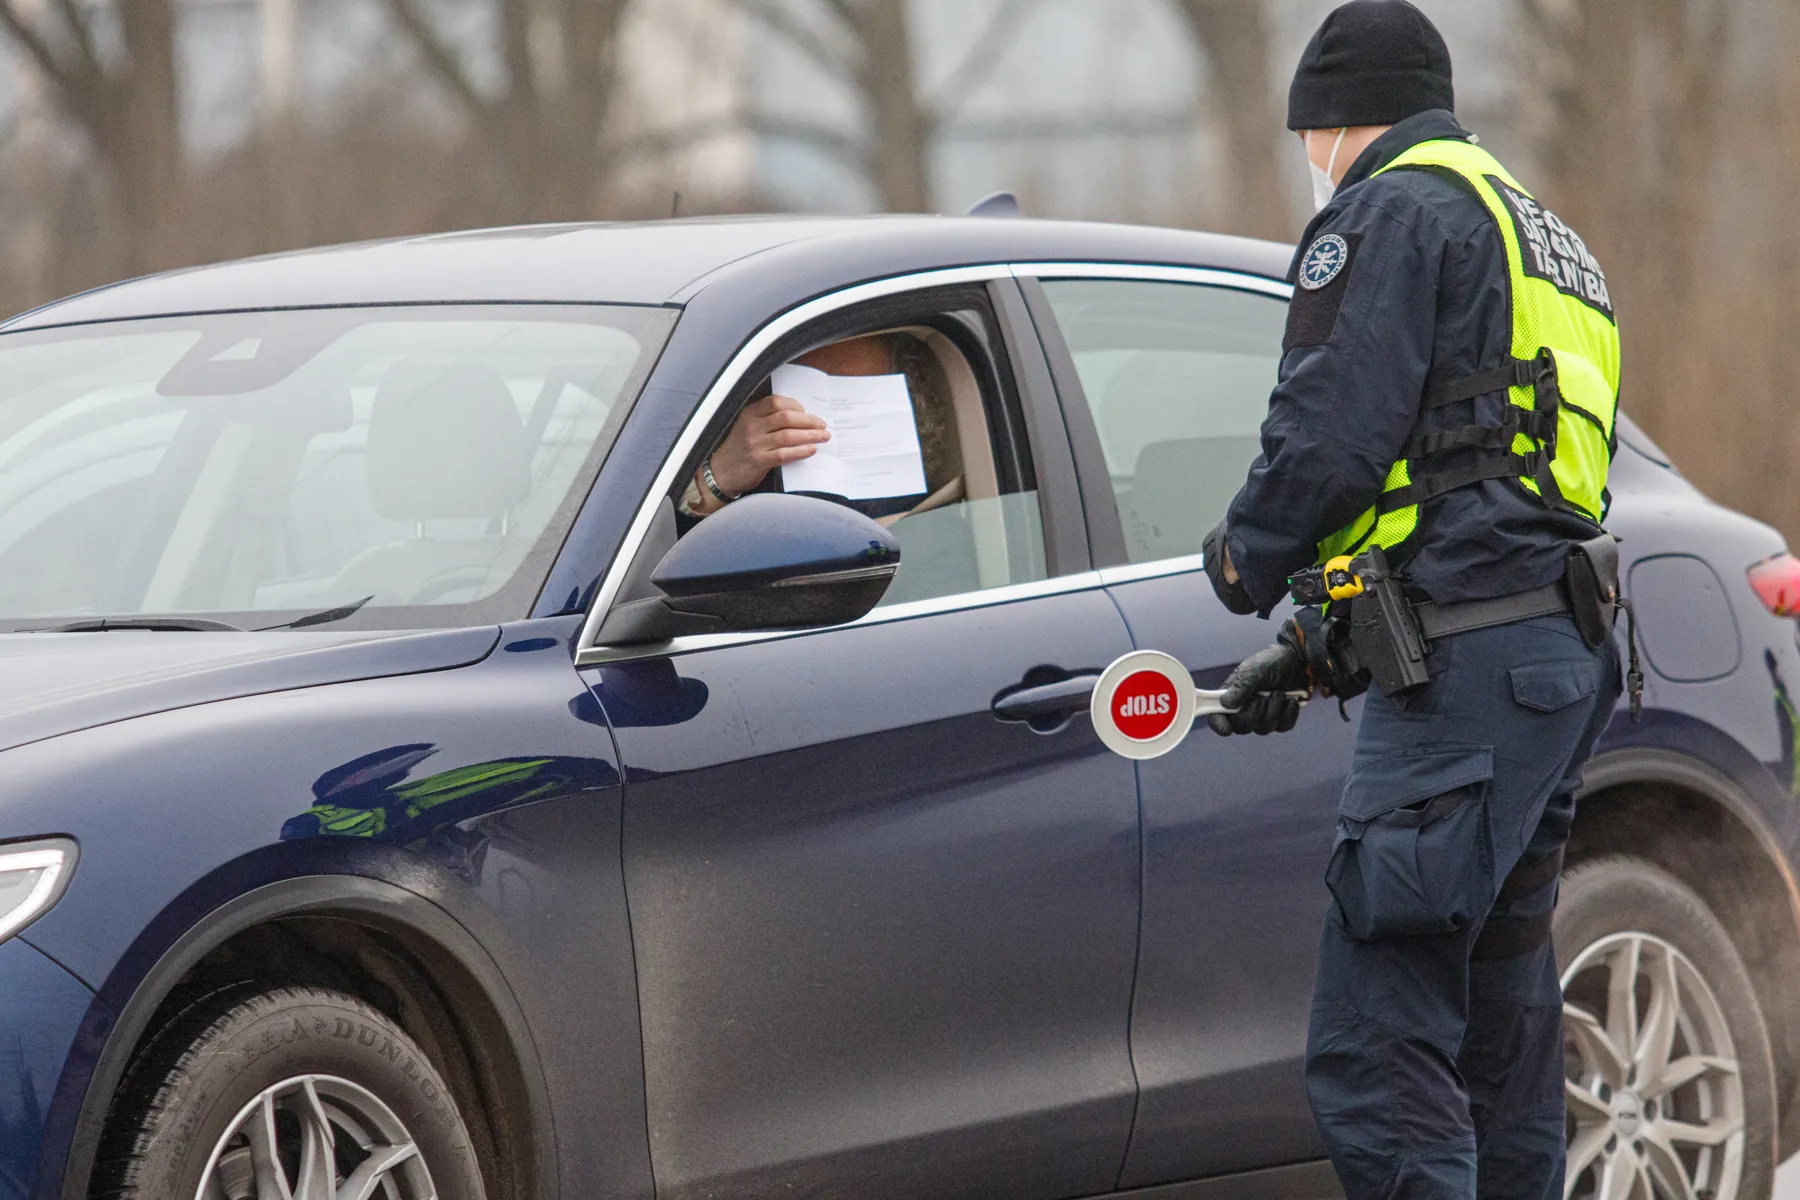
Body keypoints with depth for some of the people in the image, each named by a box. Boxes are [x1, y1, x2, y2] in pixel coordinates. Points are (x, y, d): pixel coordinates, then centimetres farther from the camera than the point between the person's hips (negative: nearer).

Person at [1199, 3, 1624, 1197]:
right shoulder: (1546, 242, 28)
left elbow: (1333, 432, -13)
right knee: (1499, 1025, 15)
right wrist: (1319, 650, 28)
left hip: (1468, 672, -10)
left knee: (1377, 1045, -14)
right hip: (1569, 652, 10)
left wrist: (1247, 556, 6)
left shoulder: (1394, 211, -2)